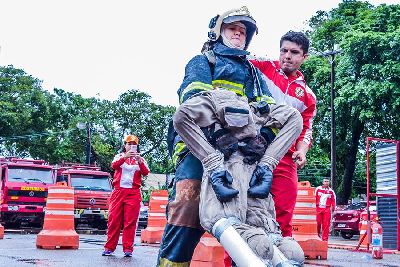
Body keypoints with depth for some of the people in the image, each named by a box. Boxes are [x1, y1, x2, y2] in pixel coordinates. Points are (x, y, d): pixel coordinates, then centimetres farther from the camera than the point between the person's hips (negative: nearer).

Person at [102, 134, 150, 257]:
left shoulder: (140, 159, 13)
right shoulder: (119, 156, 12)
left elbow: (145, 172, -2)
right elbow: (114, 165, -10)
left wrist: (140, 161, -20)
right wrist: (125, 157, -26)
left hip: (133, 193, 0)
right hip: (118, 191, 0)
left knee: (130, 222, -3)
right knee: (114, 220, -1)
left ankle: (128, 249, -1)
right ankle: (109, 247, 4)